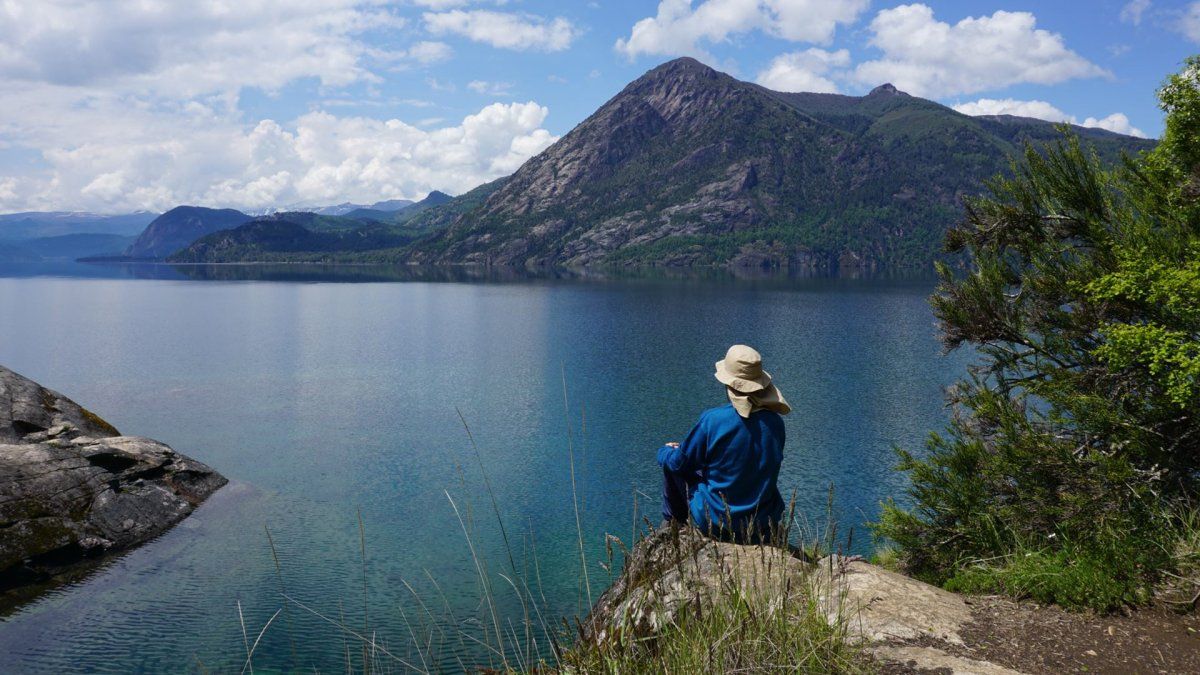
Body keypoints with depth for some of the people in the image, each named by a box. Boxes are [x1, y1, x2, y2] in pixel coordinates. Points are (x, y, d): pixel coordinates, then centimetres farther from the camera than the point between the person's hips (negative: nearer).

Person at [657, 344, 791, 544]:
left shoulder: (712, 420, -21)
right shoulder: (775, 422, -9)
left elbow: (681, 463, -8)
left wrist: (664, 452, 18)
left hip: (715, 523, -4)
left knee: (669, 460, 15)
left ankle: (675, 522, 34)